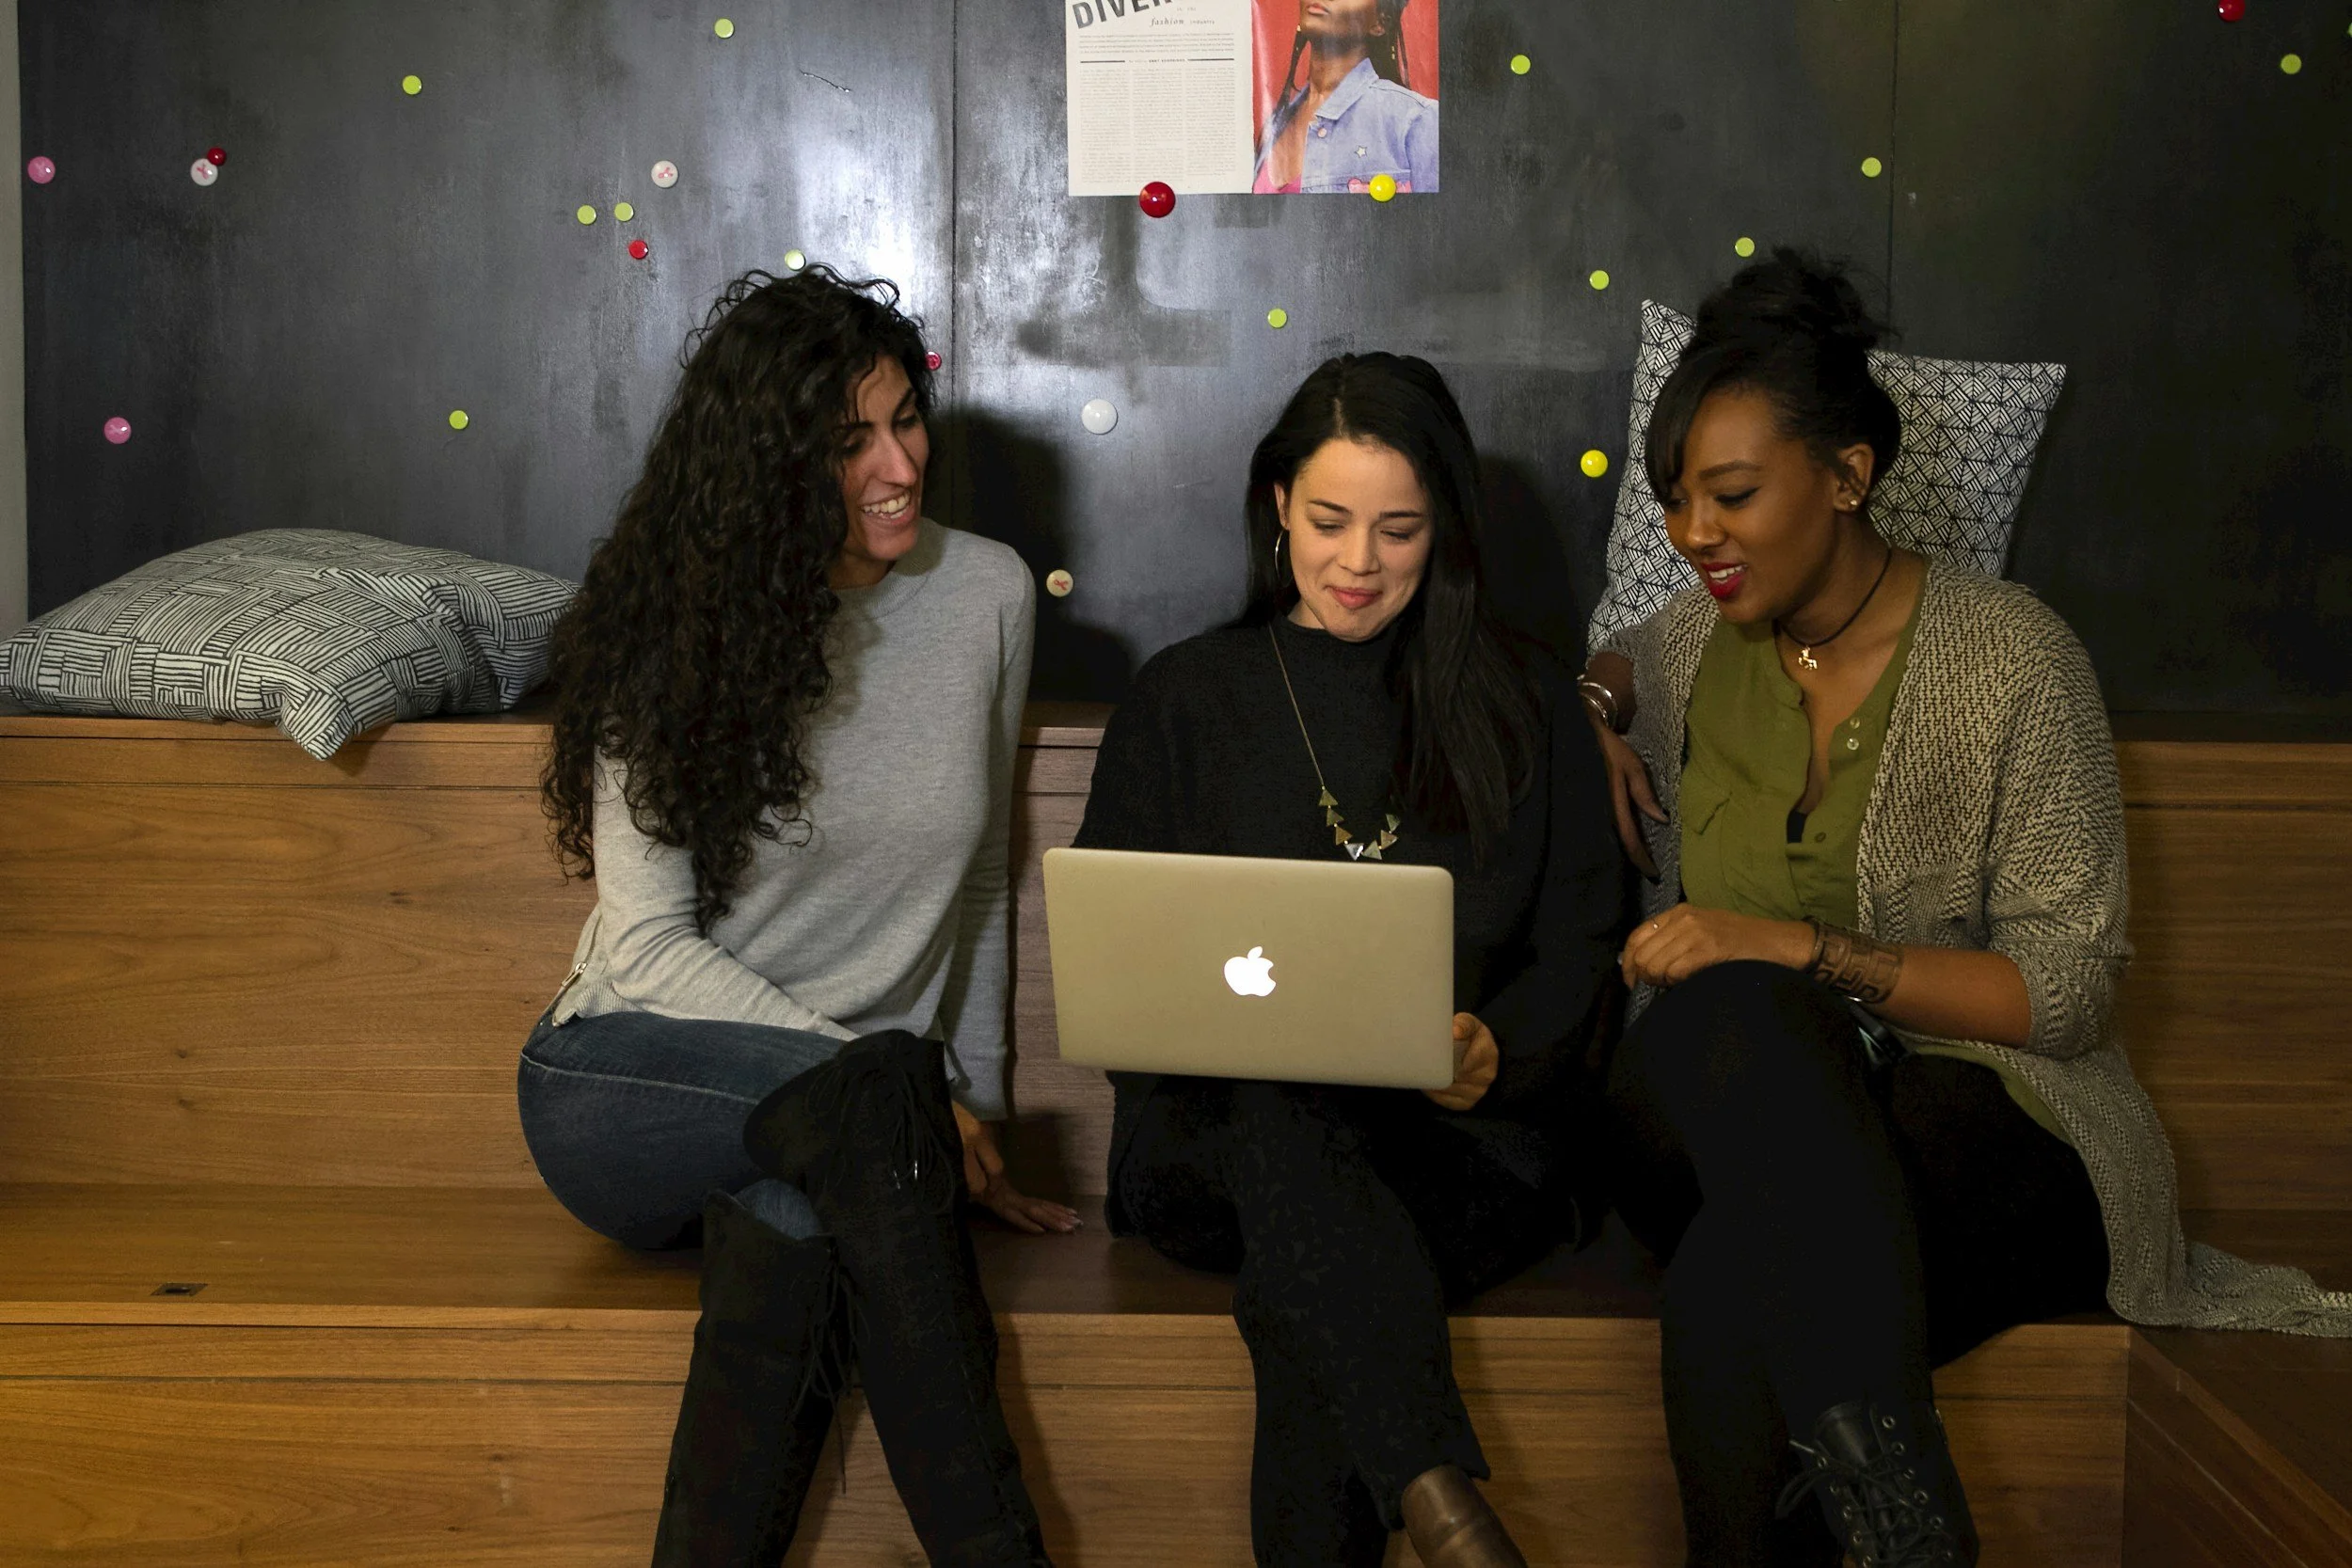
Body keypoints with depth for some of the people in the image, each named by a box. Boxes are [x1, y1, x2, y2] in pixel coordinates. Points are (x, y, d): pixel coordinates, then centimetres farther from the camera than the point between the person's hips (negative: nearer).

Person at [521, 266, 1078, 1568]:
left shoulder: (986, 595, 2)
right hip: (630, 1086, -2)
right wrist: (909, 1101, -19)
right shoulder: (676, 628, -8)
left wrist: (974, 1111, 13)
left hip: (809, 1141, 3)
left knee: (795, 1214, -37)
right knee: (879, 1085, -36)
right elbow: (649, 945, -11)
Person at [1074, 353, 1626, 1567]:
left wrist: (1494, 1048, -13)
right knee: (1272, 1110, -39)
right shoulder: (1185, 699, 15)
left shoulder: (1530, 712, 15)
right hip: (1216, 1134, 0)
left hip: (1468, 1143, 0)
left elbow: (1581, 953, 10)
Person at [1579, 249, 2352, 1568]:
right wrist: (1586, 716, 12)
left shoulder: (2013, 657, -5)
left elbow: (2068, 988, -9)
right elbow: (1596, 673, 38)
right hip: (1741, 1124, 5)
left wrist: (1802, 951, -20)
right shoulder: (1702, 642, 11)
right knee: (1734, 1017, -37)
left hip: (1978, 1127, -4)